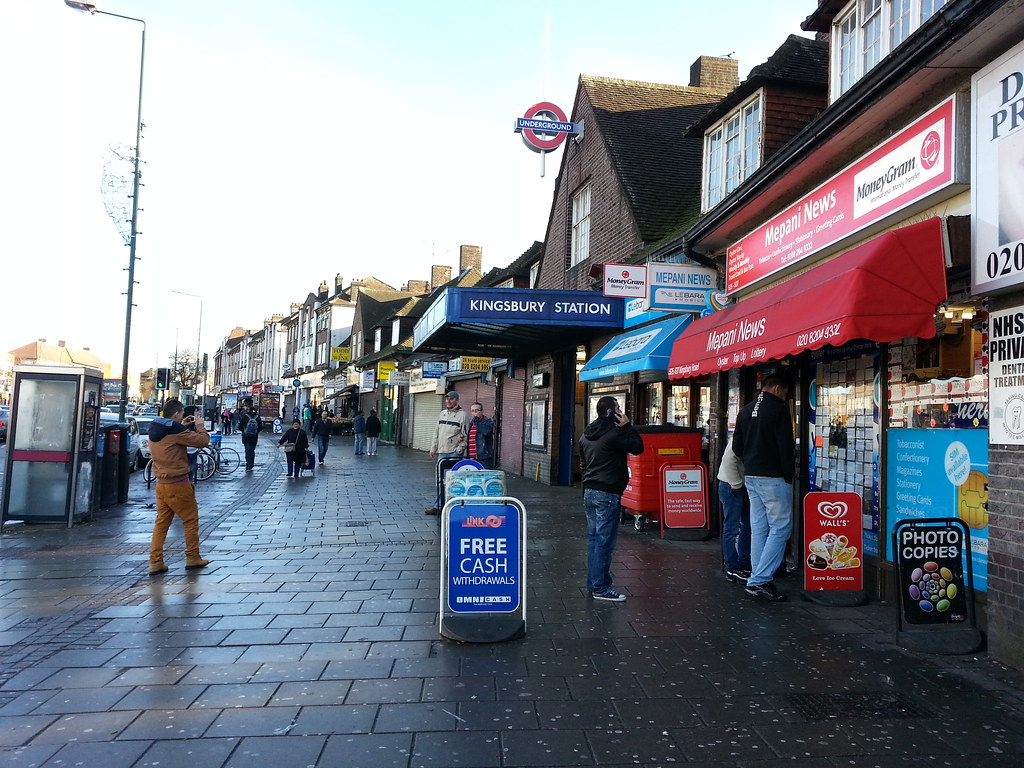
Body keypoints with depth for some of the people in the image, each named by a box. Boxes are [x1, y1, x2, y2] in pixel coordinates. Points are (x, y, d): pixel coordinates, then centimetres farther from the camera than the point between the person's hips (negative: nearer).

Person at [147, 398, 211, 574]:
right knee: (191, 520, 7)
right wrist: (200, 426, -1)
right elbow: (203, 441, -18)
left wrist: (182, 426, 18)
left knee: (161, 522, 12)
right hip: (177, 484, -8)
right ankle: (192, 558, 15)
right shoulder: (176, 431, -18)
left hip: (161, 484, 8)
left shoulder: (154, 429, 7)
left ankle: (155, 562, 10)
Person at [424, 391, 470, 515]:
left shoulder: (462, 415, -5)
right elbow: (437, 432, 20)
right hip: (442, 452, 6)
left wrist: (459, 450, -12)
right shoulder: (442, 413, 15)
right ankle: (438, 506, 15)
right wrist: (433, 448, 17)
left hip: (455, 453, -6)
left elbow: (466, 435, -7)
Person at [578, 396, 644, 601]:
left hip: (589, 492, 9)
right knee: (604, 542, -4)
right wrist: (627, 426, -3)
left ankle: (593, 584, 20)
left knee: (594, 539, 13)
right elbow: (638, 447, -7)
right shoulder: (613, 433, -16)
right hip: (608, 494, -9)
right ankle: (601, 588, 1)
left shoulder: (587, 434, 12)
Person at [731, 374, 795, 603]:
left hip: (751, 478, 8)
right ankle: (760, 580, -8)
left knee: (758, 528, 11)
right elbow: (786, 445, -15)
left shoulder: (745, 410, 12)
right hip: (774, 478, -7)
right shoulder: (779, 408, -10)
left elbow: (736, 446, 13)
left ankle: (758, 580, 14)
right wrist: (788, 475, -6)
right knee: (780, 528, -3)